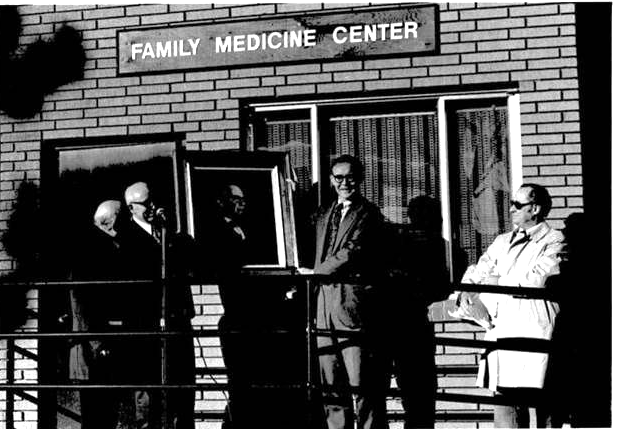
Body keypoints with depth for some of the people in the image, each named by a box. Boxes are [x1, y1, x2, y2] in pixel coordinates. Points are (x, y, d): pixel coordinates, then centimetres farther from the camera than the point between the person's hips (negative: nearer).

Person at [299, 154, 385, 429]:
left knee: (361, 381, -7)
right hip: (324, 301, 7)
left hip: (353, 301, -6)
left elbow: (352, 253, -11)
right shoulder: (323, 215, 21)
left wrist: (315, 273, -4)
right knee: (330, 382, 7)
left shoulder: (368, 213, -1)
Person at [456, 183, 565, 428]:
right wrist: (467, 290, -1)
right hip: (502, 330, 6)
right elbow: (478, 272, 20)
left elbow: (536, 281, -12)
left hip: (535, 330, -5)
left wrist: (500, 281, -2)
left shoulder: (554, 242, 2)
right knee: (505, 398, 2)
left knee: (544, 402, -4)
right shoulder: (502, 242, 22)